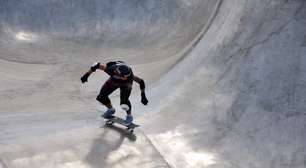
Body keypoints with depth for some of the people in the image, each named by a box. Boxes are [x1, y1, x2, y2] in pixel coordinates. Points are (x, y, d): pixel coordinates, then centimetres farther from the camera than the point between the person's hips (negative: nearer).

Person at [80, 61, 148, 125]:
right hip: (114, 80, 3)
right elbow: (96, 65, -27)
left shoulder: (129, 75, -41)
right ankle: (111, 109, 29)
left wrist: (143, 96, -23)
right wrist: (87, 75, -20)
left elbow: (141, 81, -26)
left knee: (124, 102, -24)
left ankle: (129, 116, 6)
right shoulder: (110, 69, -41)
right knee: (101, 97, -1)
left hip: (126, 83, -3)